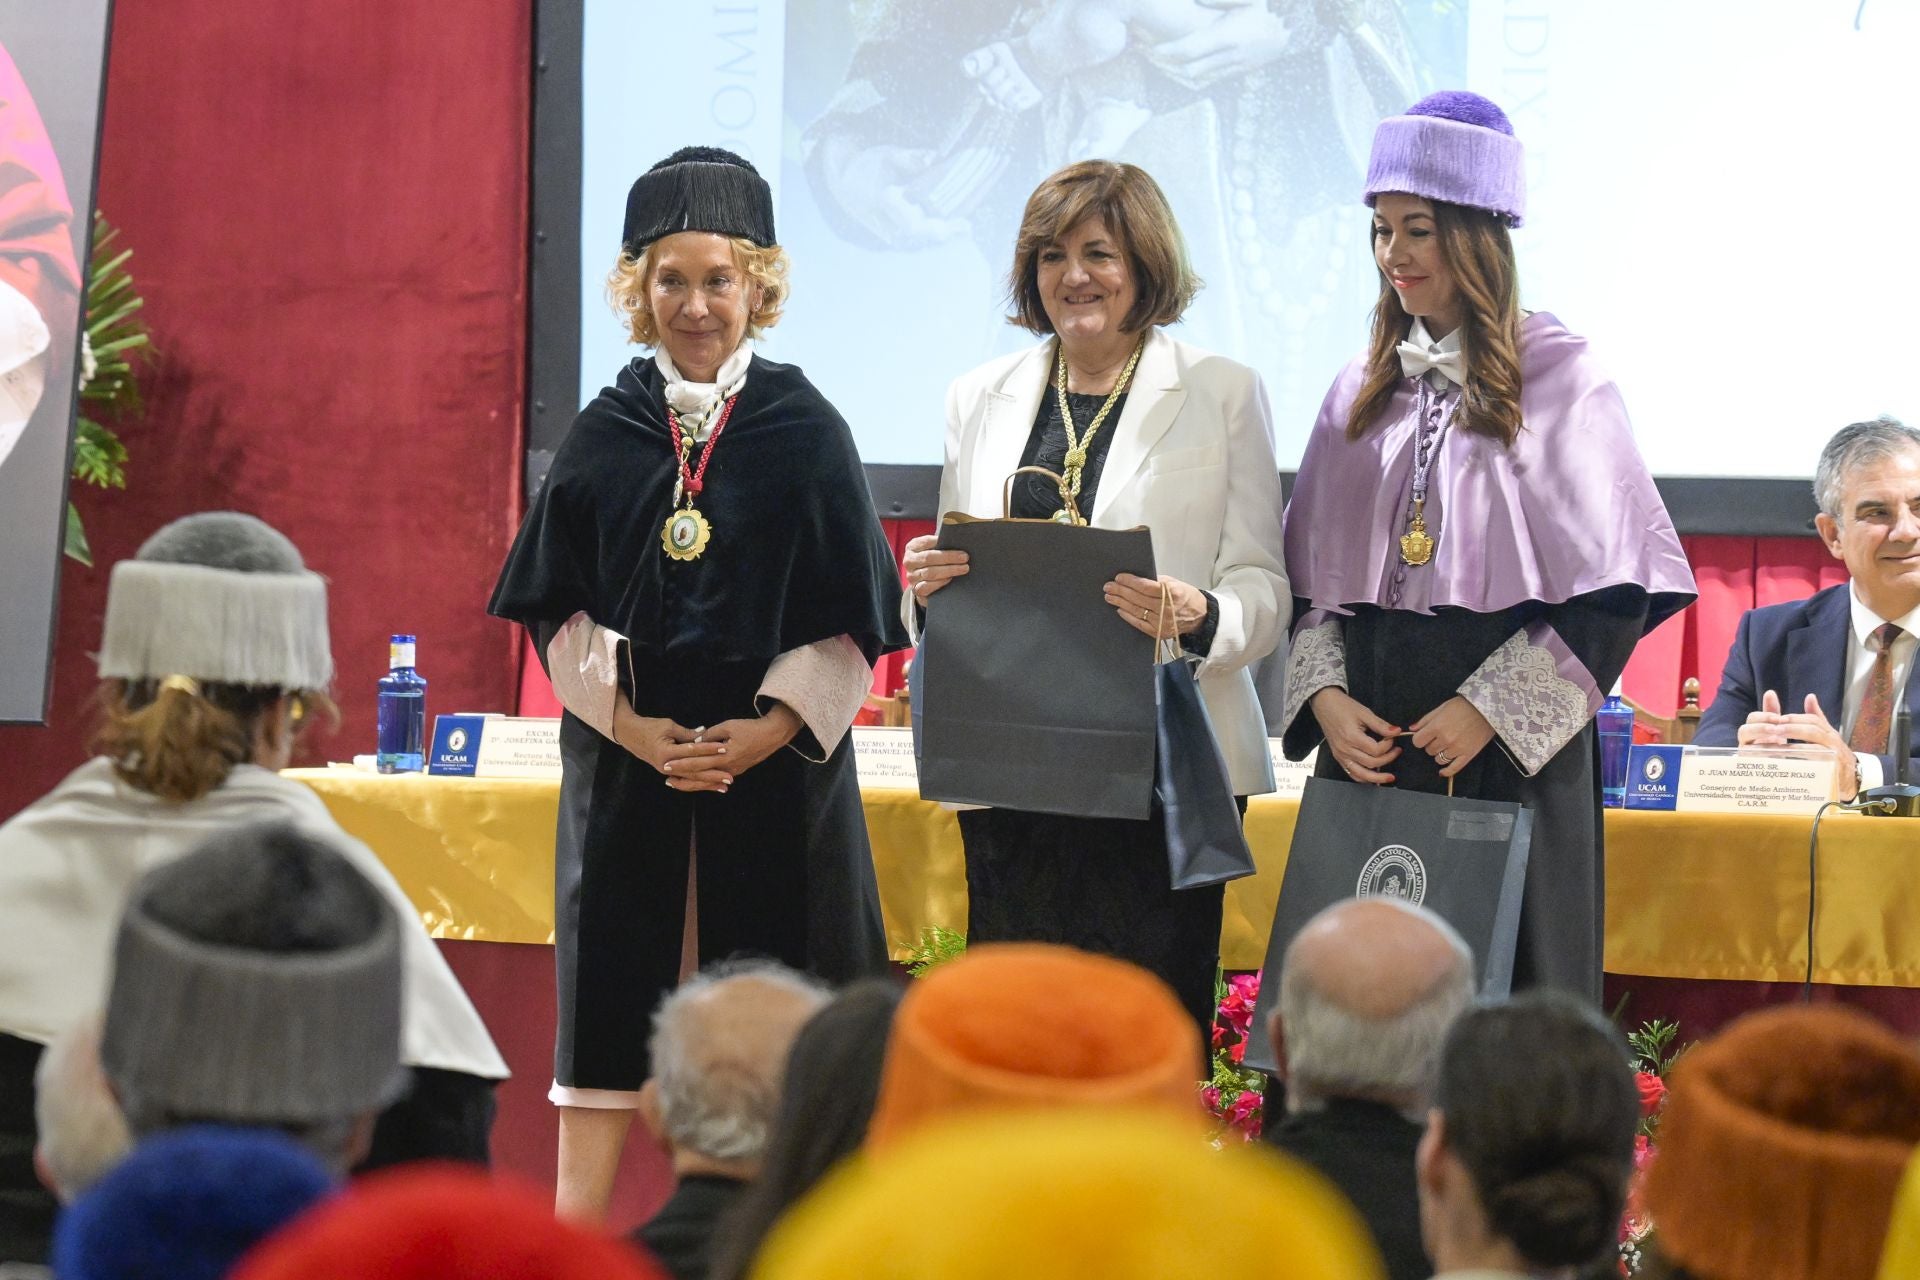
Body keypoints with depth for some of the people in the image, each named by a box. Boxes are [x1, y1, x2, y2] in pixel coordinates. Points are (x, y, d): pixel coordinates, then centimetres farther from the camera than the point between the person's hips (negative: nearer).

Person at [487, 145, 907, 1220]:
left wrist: (764, 732, -12)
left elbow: (852, 621, -1)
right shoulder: (604, 436, 6)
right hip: (625, 758, 1)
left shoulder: (808, 433, 2)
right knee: (609, 989, 0)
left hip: (775, 760, -1)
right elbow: (556, 609, 5)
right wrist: (632, 724, -9)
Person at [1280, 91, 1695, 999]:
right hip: (1369, 739, 5)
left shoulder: (1559, 380, -3)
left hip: (1509, 751, -4)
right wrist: (1324, 695, -3)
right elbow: (1312, 575, 14)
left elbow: (1613, 588, -7)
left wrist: (1491, 707, -13)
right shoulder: (1365, 390, 14)